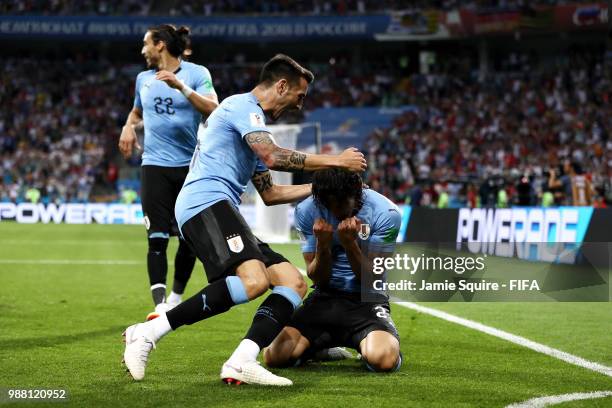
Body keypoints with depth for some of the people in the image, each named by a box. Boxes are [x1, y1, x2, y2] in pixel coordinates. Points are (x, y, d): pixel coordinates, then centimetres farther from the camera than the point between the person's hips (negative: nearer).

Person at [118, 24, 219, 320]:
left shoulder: (196, 73, -2)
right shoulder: (143, 79, 13)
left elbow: (212, 109, -17)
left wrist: (181, 86, -26)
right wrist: (129, 126, 10)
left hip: (191, 165, -2)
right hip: (155, 165, 2)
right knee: (157, 237, -11)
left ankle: (176, 298, 24)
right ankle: (160, 304, -18)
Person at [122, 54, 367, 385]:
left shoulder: (251, 118, 31)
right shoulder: (243, 106, 0)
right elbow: (273, 157, -16)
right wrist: (335, 161, -8)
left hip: (220, 213, 10)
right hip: (206, 204, -10)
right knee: (254, 280, -31)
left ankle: (241, 363, -21)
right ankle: (148, 333, -27)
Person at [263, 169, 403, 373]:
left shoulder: (386, 213, -12)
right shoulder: (306, 211, -6)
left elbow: (372, 279, -11)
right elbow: (318, 280, -3)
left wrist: (350, 243, -27)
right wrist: (322, 245, -24)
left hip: (367, 301, -3)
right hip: (325, 297, 3)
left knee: (383, 359, -33)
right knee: (275, 356, -17)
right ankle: (322, 346, 19)